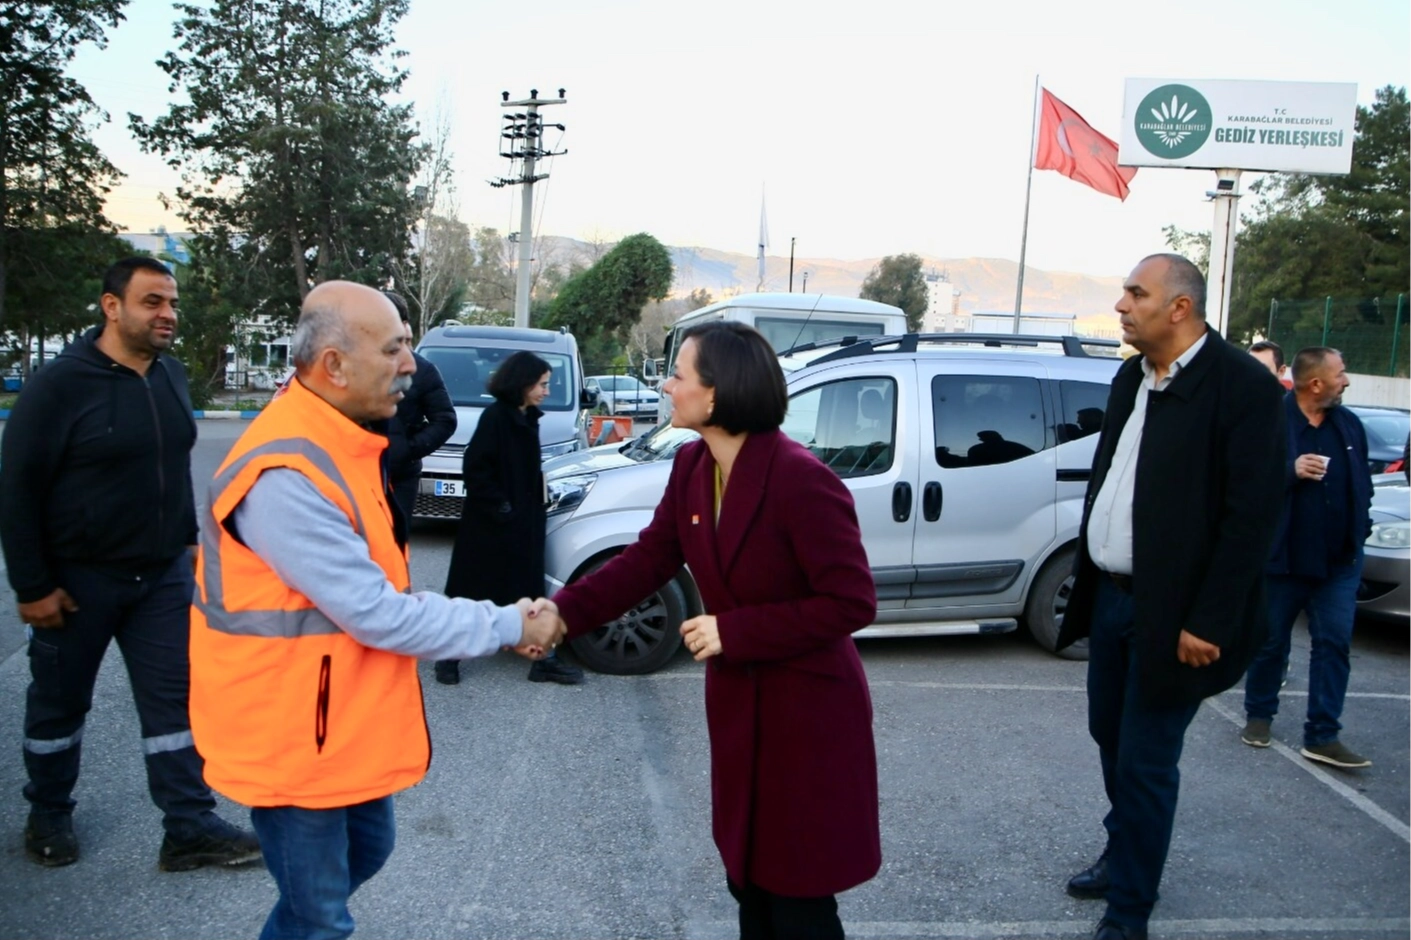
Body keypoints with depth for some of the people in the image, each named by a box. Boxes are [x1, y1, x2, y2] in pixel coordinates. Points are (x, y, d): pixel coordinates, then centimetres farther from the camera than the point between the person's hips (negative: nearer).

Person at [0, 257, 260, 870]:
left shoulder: (172, 376, 4)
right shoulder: (60, 384, -15)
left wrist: (187, 539, 14)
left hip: (163, 574, 5)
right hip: (78, 578, -4)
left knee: (174, 697, 3)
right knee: (60, 701, 13)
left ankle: (190, 828, 8)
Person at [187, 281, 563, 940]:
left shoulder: (337, 442, 2)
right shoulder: (285, 477, -30)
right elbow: (378, 615, -27)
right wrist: (509, 626, -18)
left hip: (349, 718, 9)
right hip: (293, 734, -9)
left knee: (366, 850, 26)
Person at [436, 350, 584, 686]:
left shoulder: (528, 418, 9)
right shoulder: (495, 416, -15)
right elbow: (474, 467, -18)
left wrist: (534, 506, 7)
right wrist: (499, 507, -17)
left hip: (522, 521, 7)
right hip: (490, 524, -7)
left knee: (527, 589, 8)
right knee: (474, 589, 4)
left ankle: (543, 659, 12)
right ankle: (449, 655, 18)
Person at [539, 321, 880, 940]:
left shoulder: (800, 479, -25)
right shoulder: (692, 466, -1)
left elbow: (852, 602, -24)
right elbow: (648, 559, -1)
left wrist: (734, 631, -23)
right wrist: (563, 613, -14)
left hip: (806, 712, -7)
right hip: (736, 705, 8)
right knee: (749, 878, 23)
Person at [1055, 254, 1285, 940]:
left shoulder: (1242, 384, -15)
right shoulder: (1131, 379, 8)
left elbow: (1254, 514, -18)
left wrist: (1209, 623, -19)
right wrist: (1086, 582, 11)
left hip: (1171, 614, -7)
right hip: (1110, 597, 7)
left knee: (1145, 762, 3)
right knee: (1111, 737, 20)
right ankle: (1124, 853, 43)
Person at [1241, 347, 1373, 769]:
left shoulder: (1349, 424, 6)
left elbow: (1362, 481, 16)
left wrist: (1360, 527, 7)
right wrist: (1291, 470, -27)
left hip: (1340, 560, 4)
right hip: (1283, 557, -4)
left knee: (1334, 644, 1)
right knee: (1271, 642, 10)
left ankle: (1322, 736, 7)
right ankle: (1259, 715, 29)